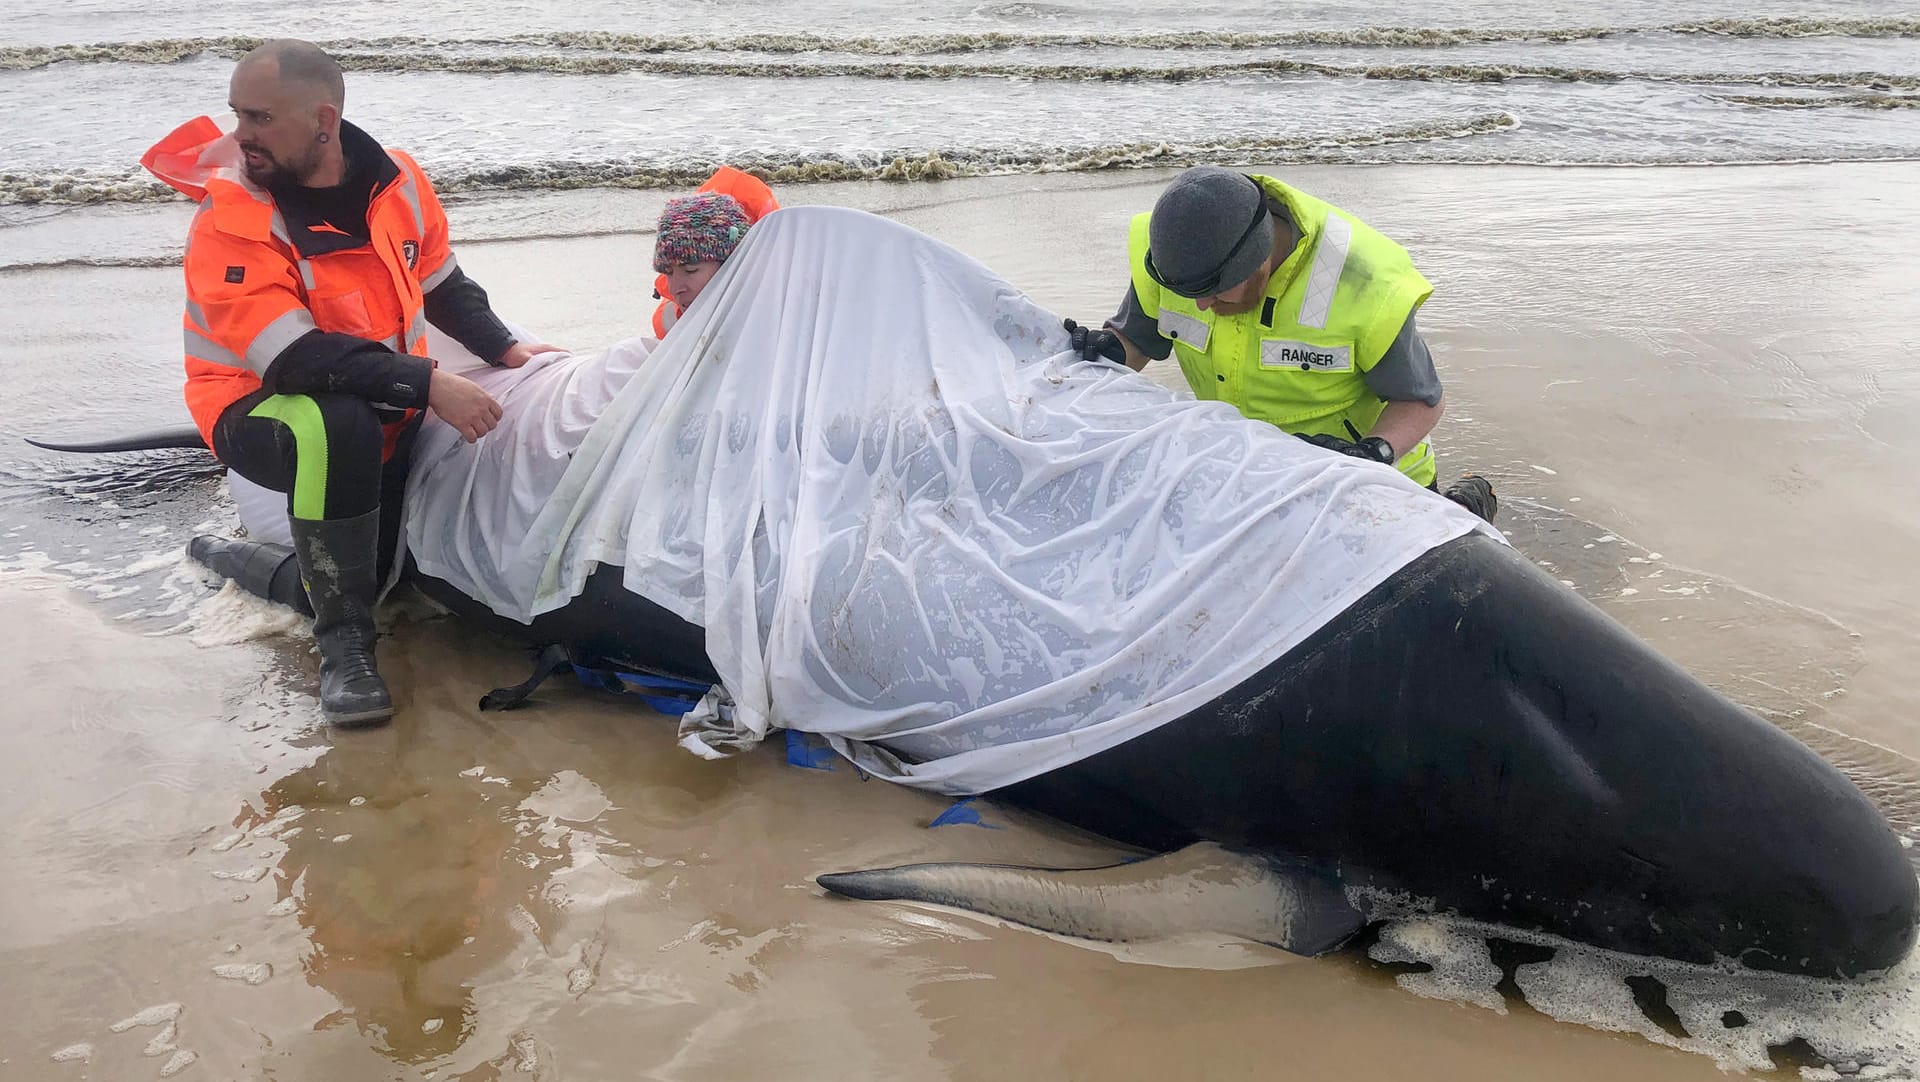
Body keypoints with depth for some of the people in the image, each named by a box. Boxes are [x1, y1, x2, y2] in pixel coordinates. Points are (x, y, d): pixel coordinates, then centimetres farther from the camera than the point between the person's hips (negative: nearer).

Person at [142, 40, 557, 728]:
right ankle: (344, 643, -26)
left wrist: (504, 349, 0)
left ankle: (250, 561, 28)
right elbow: (292, 359, -30)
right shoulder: (231, 217, -20)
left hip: (387, 410, 6)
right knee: (339, 424, -39)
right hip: (261, 412, -6)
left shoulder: (398, 182, -4)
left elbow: (442, 286, 14)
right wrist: (427, 384, -37)